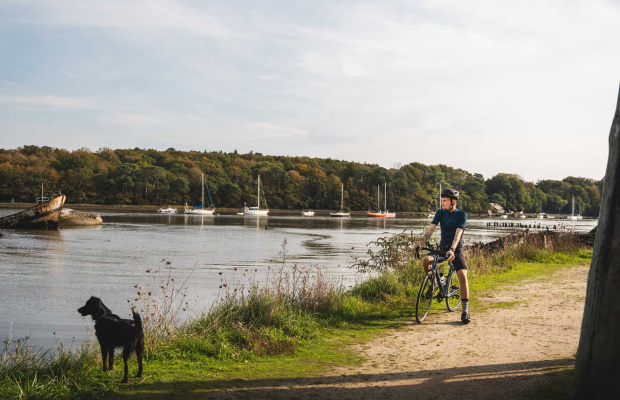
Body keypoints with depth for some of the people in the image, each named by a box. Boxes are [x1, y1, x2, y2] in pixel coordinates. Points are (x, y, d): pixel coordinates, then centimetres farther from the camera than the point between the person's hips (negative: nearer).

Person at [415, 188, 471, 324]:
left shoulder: (461, 215, -10)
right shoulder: (440, 212, 1)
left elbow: (458, 234, -23)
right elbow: (430, 229, -8)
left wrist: (452, 250, -37)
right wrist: (420, 244, -22)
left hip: (456, 249, -3)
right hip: (442, 247, 3)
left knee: (463, 276, -21)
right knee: (426, 260, -27)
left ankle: (465, 310, -15)